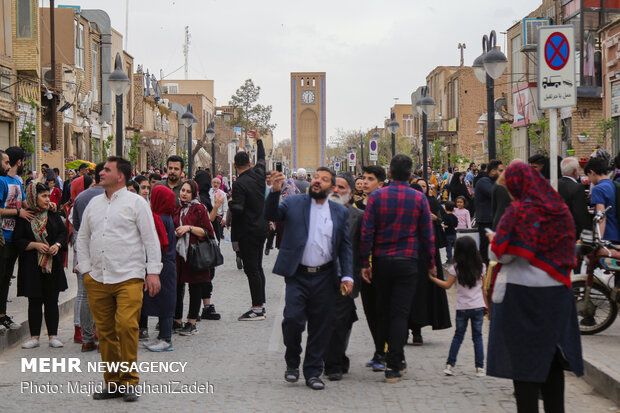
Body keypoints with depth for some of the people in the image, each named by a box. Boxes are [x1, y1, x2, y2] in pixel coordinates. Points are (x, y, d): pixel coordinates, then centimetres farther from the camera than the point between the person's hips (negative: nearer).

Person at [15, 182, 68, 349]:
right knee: (34, 302, 2)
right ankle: (34, 337, 11)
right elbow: (17, 240, -3)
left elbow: (63, 232, 10)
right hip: (31, 266, -2)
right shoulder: (24, 217, -2)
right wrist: (35, 245, -15)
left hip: (53, 265, 2)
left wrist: (57, 245, -8)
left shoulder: (53, 215, 8)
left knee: (52, 301, 4)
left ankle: (53, 336, 10)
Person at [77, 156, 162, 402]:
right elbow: (83, 238, 22)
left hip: (128, 278, -5)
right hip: (97, 280, 5)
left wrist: (153, 272, -5)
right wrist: (85, 269, 11)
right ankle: (112, 383, 14)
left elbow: (150, 239, 1)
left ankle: (129, 382, -4)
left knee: (126, 326, -15)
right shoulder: (94, 204, 17)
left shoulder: (136, 202, 3)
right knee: (105, 331, 5)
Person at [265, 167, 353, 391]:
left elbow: (346, 246, 10)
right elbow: (271, 215, -8)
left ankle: (313, 373, 17)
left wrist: (347, 276, 0)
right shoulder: (293, 203, 6)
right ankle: (292, 363, 13)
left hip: (325, 278, 2)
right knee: (293, 318, -12)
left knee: (321, 327, 5)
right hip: (298, 275, -2)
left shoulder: (340, 212, 10)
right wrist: (276, 191, -23)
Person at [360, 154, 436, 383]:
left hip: (382, 261, 1)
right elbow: (427, 234, 1)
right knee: (400, 314, 0)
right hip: (407, 262, -1)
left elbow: (367, 232, -5)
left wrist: (365, 263, 0)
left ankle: (397, 358, 28)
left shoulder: (376, 196, -2)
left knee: (385, 312, 16)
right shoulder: (419, 198, -2)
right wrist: (431, 263, 12)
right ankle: (393, 366, -3)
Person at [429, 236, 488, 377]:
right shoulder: (480, 267, 1)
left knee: (458, 336, 9)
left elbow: (447, 285, -5)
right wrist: (486, 305, 13)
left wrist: (432, 278, 5)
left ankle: (450, 365, 9)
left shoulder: (456, 267, -7)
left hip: (462, 308, -1)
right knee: (477, 336, 6)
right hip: (478, 307, 1)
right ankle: (480, 368, 4)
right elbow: (484, 288, 5)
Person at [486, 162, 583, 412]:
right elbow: (569, 248, 14)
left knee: (523, 357, 1)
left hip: (521, 293, -6)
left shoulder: (518, 211, -14)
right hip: (556, 290, 6)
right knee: (551, 356, 14)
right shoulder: (560, 209, 5)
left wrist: (493, 239, 4)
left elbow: (501, 253, -16)